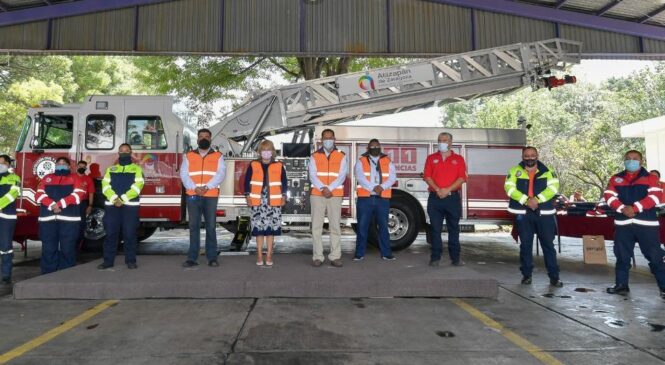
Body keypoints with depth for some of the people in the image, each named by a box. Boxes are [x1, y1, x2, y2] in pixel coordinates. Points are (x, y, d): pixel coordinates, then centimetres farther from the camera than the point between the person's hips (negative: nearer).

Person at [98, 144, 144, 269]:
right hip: (111, 205, 3)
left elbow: (137, 186, -5)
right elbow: (105, 185, 4)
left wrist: (123, 199, -16)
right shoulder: (110, 169, 18)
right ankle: (108, 260, 11)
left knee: (130, 234, -2)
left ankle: (131, 260, 6)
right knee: (110, 233, 3)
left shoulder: (137, 169, 9)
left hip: (130, 205, -2)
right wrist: (114, 198, -15)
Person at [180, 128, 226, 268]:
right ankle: (192, 258, 7)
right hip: (193, 196, 1)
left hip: (211, 196, -1)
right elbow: (184, 174, 2)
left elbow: (220, 174, -4)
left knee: (211, 226, 1)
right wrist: (194, 188, -15)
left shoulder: (218, 156, 9)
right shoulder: (189, 156, 13)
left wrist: (207, 187, -18)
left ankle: (212, 257, 7)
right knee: (194, 226, 3)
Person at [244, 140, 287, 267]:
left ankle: (269, 255, 11)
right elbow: (247, 182, 7)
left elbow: (284, 182, 9)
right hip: (258, 201, 0)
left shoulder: (279, 166, 6)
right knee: (258, 228, 1)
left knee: (271, 228, 2)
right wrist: (248, 196, 0)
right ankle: (259, 255, 11)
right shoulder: (253, 165, 5)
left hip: (273, 201, 0)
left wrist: (283, 197, 2)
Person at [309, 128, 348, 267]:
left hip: (335, 196, 0)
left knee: (335, 226, 0)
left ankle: (335, 257, 6)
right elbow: (313, 175, -2)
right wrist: (323, 188, -18)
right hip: (317, 195, 0)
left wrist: (329, 188, -16)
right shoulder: (314, 156, 10)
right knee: (316, 226, 0)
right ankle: (317, 257, 5)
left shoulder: (341, 156, 9)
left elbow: (342, 176, -3)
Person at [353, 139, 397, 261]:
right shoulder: (361, 161, 6)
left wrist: (382, 187, -19)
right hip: (365, 198, -1)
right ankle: (359, 253, 10)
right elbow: (360, 177, -9)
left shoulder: (388, 162, 12)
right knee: (362, 226, 2)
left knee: (383, 226, 5)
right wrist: (373, 187, -21)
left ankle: (386, 253, 13)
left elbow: (392, 177, -1)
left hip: (383, 198, 2)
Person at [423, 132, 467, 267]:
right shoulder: (431, 158, 10)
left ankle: (455, 257, 11)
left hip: (453, 198, 0)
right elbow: (427, 176, 0)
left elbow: (462, 178, -3)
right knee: (435, 229, 2)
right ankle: (435, 257, 8)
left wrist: (447, 190, -15)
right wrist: (438, 190, -15)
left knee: (453, 229, 5)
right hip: (435, 198, 1)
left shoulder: (458, 159, 7)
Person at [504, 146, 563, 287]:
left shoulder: (547, 171, 6)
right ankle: (526, 274, 18)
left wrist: (537, 199, -20)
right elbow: (509, 188, -7)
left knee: (548, 244, 4)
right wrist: (526, 200, -18)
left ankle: (554, 276, 13)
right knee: (525, 245, 7)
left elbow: (553, 187, -7)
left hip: (544, 213, 0)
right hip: (523, 213, 0)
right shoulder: (515, 171, 5)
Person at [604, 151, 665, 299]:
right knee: (622, 256, 8)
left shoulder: (651, 178, 4)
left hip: (646, 224, -2)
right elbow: (609, 196, 0)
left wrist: (635, 208, -21)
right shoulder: (615, 179, 11)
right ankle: (621, 285, 18)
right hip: (623, 224, 3)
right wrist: (622, 208, -17)